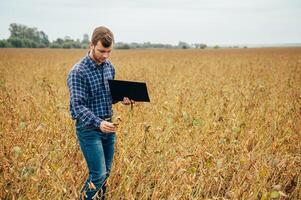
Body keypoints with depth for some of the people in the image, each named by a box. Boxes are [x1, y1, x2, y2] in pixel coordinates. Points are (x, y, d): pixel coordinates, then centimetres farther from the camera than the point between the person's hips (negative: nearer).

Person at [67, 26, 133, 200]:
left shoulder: (109, 66, 5)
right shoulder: (78, 72, -17)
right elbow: (78, 106, -22)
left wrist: (122, 98, -3)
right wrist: (99, 123, -36)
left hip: (108, 125, 7)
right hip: (89, 128, -7)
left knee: (106, 172, 13)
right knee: (98, 175, -8)